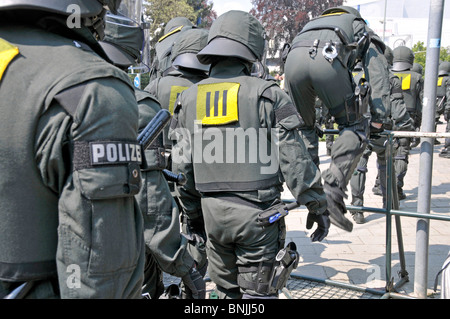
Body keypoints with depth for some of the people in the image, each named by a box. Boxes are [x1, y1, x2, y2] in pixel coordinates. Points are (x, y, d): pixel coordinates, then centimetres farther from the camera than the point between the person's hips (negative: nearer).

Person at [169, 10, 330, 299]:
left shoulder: (189, 98, 5)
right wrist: (318, 207, 3)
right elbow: (294, 159, -8)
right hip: (257, 212, -4)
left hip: (213, 213, 4)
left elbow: (181, 165, 8)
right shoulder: (267, 94, -7)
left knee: (226, 290, 20)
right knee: (258, 292, 8)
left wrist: (192, 211, 20)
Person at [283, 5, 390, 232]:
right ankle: (332, 193, -9)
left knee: (303, 127, 22)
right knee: (354, 126, 7)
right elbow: (378, 76, 22)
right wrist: (377, 120, 19)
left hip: (293, 57, 5)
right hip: (327, 59, -4)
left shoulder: (315, 23, 48)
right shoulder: (366, 35, 37)